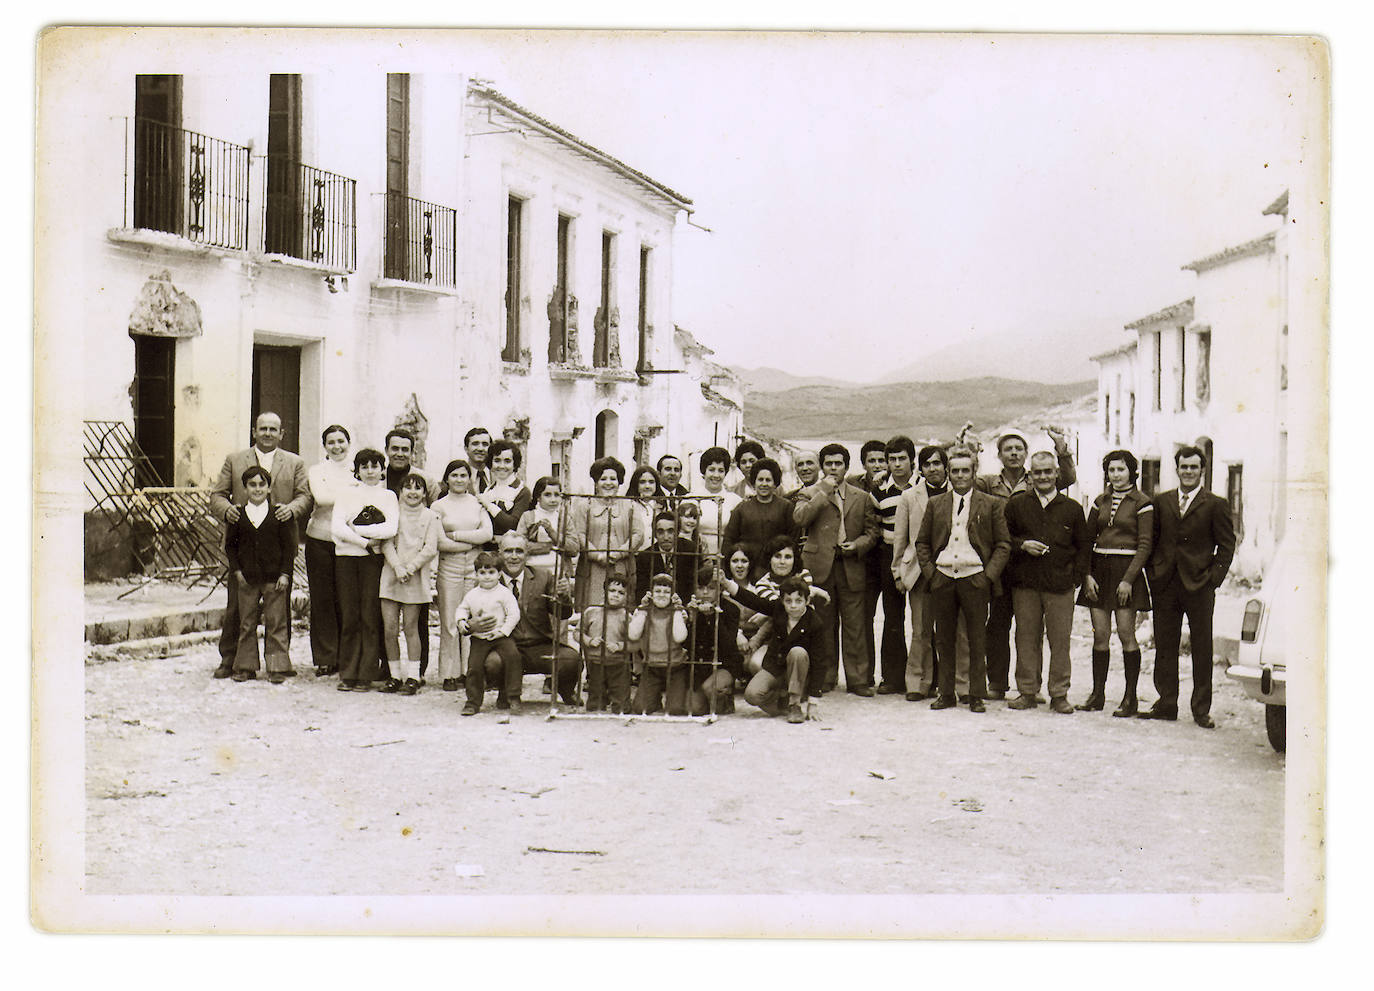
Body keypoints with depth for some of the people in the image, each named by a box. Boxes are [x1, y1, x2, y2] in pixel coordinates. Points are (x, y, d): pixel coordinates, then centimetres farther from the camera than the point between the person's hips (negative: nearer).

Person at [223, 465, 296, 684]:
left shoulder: (279, 514, 0)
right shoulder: (238, 515, 4)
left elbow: (289, 545, 1)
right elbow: (230, 545, 8)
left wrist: (285, 573, -5)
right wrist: (237, 570, -1)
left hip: (274, 577, -2)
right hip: (247, 578, 2)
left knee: (275, 623, 0)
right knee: (246, 623, 7)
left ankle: (277, 667, 6)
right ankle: (246, 666, 16)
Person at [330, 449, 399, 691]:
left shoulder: (388, 496, 11)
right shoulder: (346, 494, 12)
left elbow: (391, 529, -5)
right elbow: (337, 527, -1)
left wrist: (356, 529, -7)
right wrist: (364, 542, -10)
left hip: (375, 560, -1)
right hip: (346, 558, 1)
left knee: (370, 618, -4)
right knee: (349, 617, -1)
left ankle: (366, 675, 0)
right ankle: (347, 674, 5)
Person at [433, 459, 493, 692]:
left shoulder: (477, 503, 10)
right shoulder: (438, 506, 4)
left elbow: (487, 533, -4)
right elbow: (441, 543, -6)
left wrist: (455, 535, -8)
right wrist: (473, 541, -5)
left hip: (475, 567, 2)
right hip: (449, 568, -2)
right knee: (449, 622, -3)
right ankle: (449, 674, 3)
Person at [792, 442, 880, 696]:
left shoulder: (861, 497, 16)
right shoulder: (810, 493, 9)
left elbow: (872, 531, 16)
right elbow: (799, 518, -11)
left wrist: (858, 545, -4)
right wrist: (825, 492, -9)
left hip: (851, 567, 1)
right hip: (820, 567, -1)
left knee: (854, 625, -1)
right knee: (823, 625, 2)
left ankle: (857, 680, 4)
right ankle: (825, 677, 11)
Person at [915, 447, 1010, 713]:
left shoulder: (991, 504, 7)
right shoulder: (935, 504, 12)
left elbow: (1003, 543, 5)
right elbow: (922, 542, 14)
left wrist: (989, 574, -5)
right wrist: (929, 572, 2)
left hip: (975, 578, -2)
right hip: (942, 578, 2)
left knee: (977, 641, 0)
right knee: (944, 639, 5)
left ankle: (976, 696, 8)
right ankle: (946, 693, 13)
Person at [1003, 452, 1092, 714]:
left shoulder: (1072, 508, 7)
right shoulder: (1016, 504, 8)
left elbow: (1084, 546, 11)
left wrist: (1076, 578, 2)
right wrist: (1022, 545, -8)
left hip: (1060, 585, -1)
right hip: (1025, 584, 1)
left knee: (1060, 640, -1)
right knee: (1026, 638, 4)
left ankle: (1059, 694, 7)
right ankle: (1027, 691, 12)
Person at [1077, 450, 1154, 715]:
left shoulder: (1142, 503, -2)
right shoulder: (1101, 501, 12)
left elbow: (1145, 544, -6)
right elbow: (1087, 539, 13)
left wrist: (1128, 579, -14)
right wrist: (1087, 575, 1)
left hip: (1127, 570, -4)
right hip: (1099, 569, 4)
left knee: (1126, 635, -5)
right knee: (1100, 635, 3)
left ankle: (1130, 697, 1)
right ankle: (1097, 695, 7)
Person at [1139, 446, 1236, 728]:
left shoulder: (1215, 505, 2)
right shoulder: (1161, 502, 11)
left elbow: (1226, 546, 1)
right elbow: (1152, 541, 13)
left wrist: (1213, 579, -7)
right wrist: (1154, 575, 2)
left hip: (1199, 587, -3)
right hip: (1165, 586, 3)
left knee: (1202, 649, 2)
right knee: (1164, 647, 7)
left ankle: (1202, 709, 9)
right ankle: (1166, 703, 16)